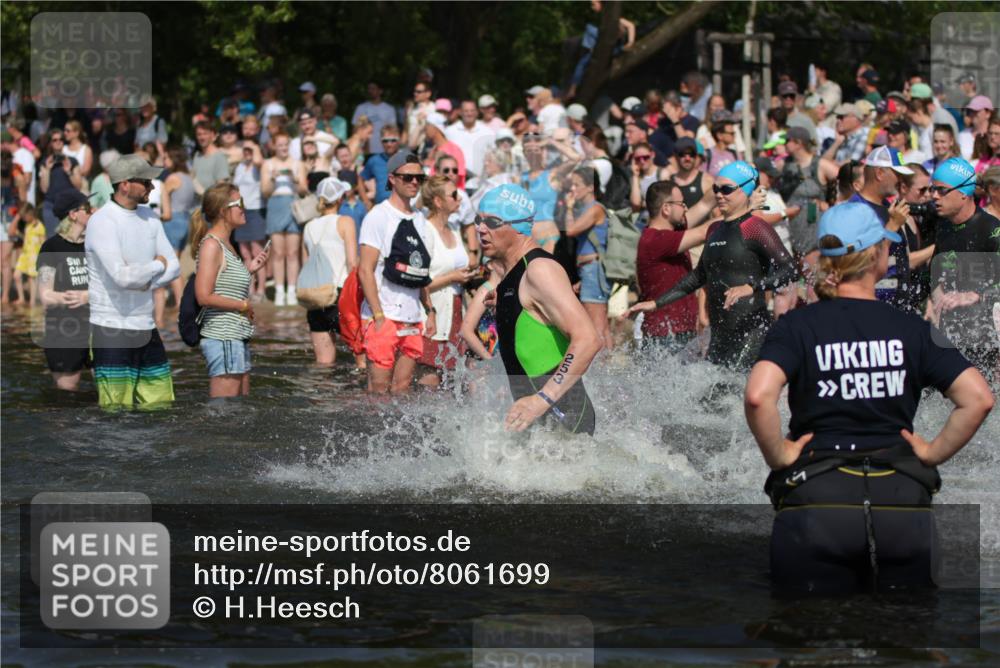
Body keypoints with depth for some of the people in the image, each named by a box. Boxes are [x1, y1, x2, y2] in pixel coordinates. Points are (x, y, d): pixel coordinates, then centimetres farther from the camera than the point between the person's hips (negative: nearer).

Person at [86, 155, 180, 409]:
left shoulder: (148, 217, 11)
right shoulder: (102, 222, -14)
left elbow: (174, 266, 8)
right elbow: (123, 276, -24)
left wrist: (146, 283, -11)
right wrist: (157, 265, -6)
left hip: (146, 329, 8)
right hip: (112, 330, -8)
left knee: (160, 402, 8)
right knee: (117, 407, -8)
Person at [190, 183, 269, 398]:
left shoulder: (226, 245, 15)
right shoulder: (211, 245, -13)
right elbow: (204, 297, -20)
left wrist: (249, 269, 11)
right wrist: (243, 305, -13)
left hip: (238, 337, 10)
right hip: (222, 337, -10)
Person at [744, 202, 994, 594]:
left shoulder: (797, 326, 0)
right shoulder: (911, 329, 4)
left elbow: (758, 396, -18)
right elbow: (978, 397, -6)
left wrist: (778, 457, -4)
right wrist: (934, 454, 4)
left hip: (816, 500, -1)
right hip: (903, 501, 1)